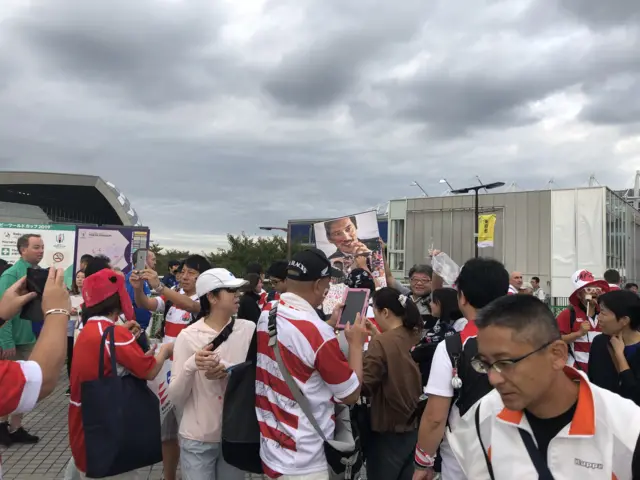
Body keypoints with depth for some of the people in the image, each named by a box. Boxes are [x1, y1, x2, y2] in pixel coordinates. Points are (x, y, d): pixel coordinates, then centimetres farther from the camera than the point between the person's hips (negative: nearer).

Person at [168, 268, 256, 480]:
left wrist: (229, 372, -20)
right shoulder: (188, 335, -9)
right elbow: (175, 398, -8)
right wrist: (190, 366, -26)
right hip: (197, 438, -1)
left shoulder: (249, 329, -7)